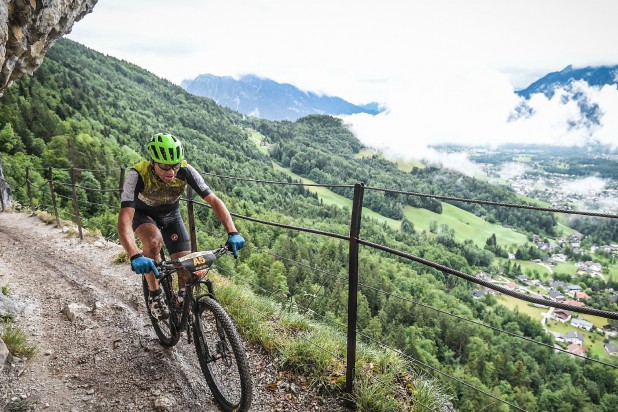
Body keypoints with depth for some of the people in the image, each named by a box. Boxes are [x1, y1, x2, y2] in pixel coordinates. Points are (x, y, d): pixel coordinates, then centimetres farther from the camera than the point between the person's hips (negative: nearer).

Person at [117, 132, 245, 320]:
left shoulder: (185, 171, -30)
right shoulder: (138, 175, -36)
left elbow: (214, 200, -29)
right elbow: (124, 220, -44)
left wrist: (232, 233, -41)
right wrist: (135, 256, -60)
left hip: (171, 213, 2)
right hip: (143, 213, -2)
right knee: (153, 241, -34)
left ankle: (183, 297, 21)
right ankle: (154, 294, -11)